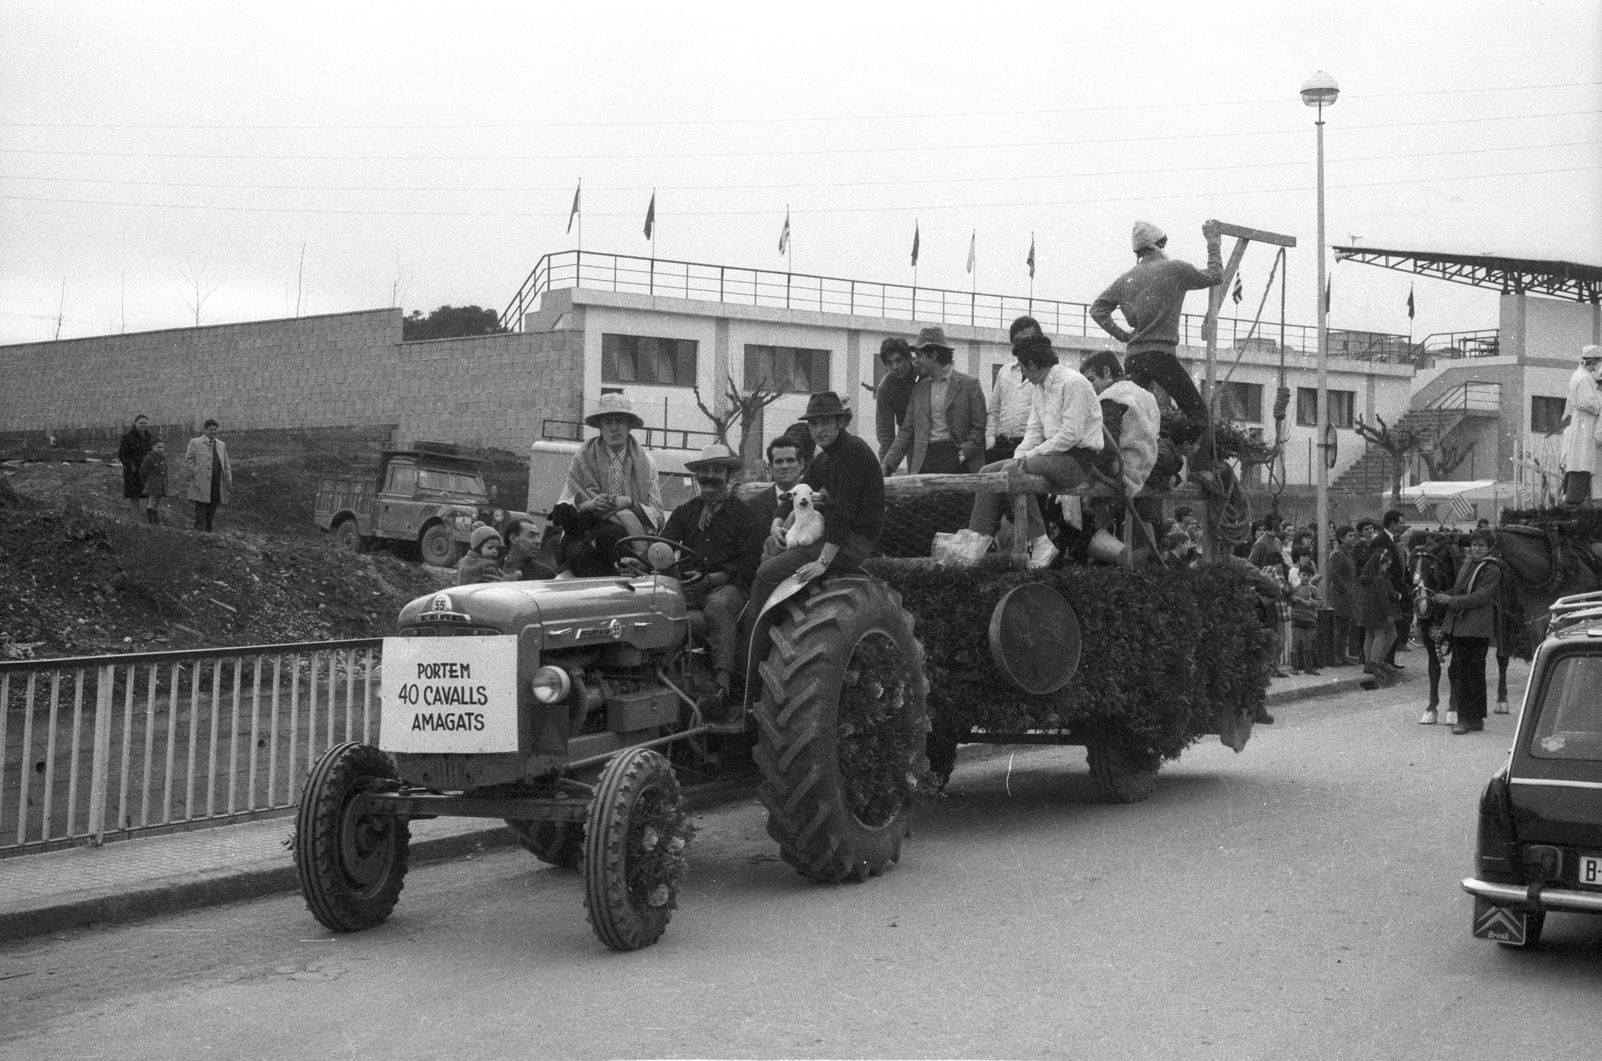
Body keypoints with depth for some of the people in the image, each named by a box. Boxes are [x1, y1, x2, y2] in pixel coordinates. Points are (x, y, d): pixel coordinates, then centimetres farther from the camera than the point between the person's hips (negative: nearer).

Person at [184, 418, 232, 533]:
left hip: (217, 483, 4)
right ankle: (200, 525, -6)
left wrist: (229, 480, 9)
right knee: (201, 505, -7)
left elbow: (226, 464, 18)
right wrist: (195, 472, -9)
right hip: (201, 482, -4)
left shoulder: (221, 445, 19)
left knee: (213, 505, 4)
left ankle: (208, 527, 11)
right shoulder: (195, 442, 5)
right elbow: (188, 460, 2)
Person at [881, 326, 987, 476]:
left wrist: (963, 454, -12)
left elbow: (979, 427, 1)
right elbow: (907, 430, 13)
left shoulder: (969, 384, 3)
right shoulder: (919, 387, 16)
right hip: (924, 461, 3)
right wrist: (887, 464, 3)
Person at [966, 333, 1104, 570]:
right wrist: (1019, 456, -5)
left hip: (1078, 459, -9)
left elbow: (1071, 434, -20)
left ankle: (1039, 542, -24)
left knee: (1012, 470, -28)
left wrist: (1031, 455, -17)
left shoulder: (1072, 382, -13)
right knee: (988, 472, 0)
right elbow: (1034, 429, 15)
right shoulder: (1039, 388, 17)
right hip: (1056, 456, 9)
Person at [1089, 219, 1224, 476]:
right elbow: (1216, 276, 9)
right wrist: (1212, 241, 18)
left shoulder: (1127, 278, 16)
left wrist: (1122, 334, 16)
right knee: (1198, 411, -5)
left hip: (1132, 356, 6)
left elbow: (1097, 309, 16)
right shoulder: (1174, 269, 0)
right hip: (1160, 353, -6)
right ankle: (1202, 465, -19)